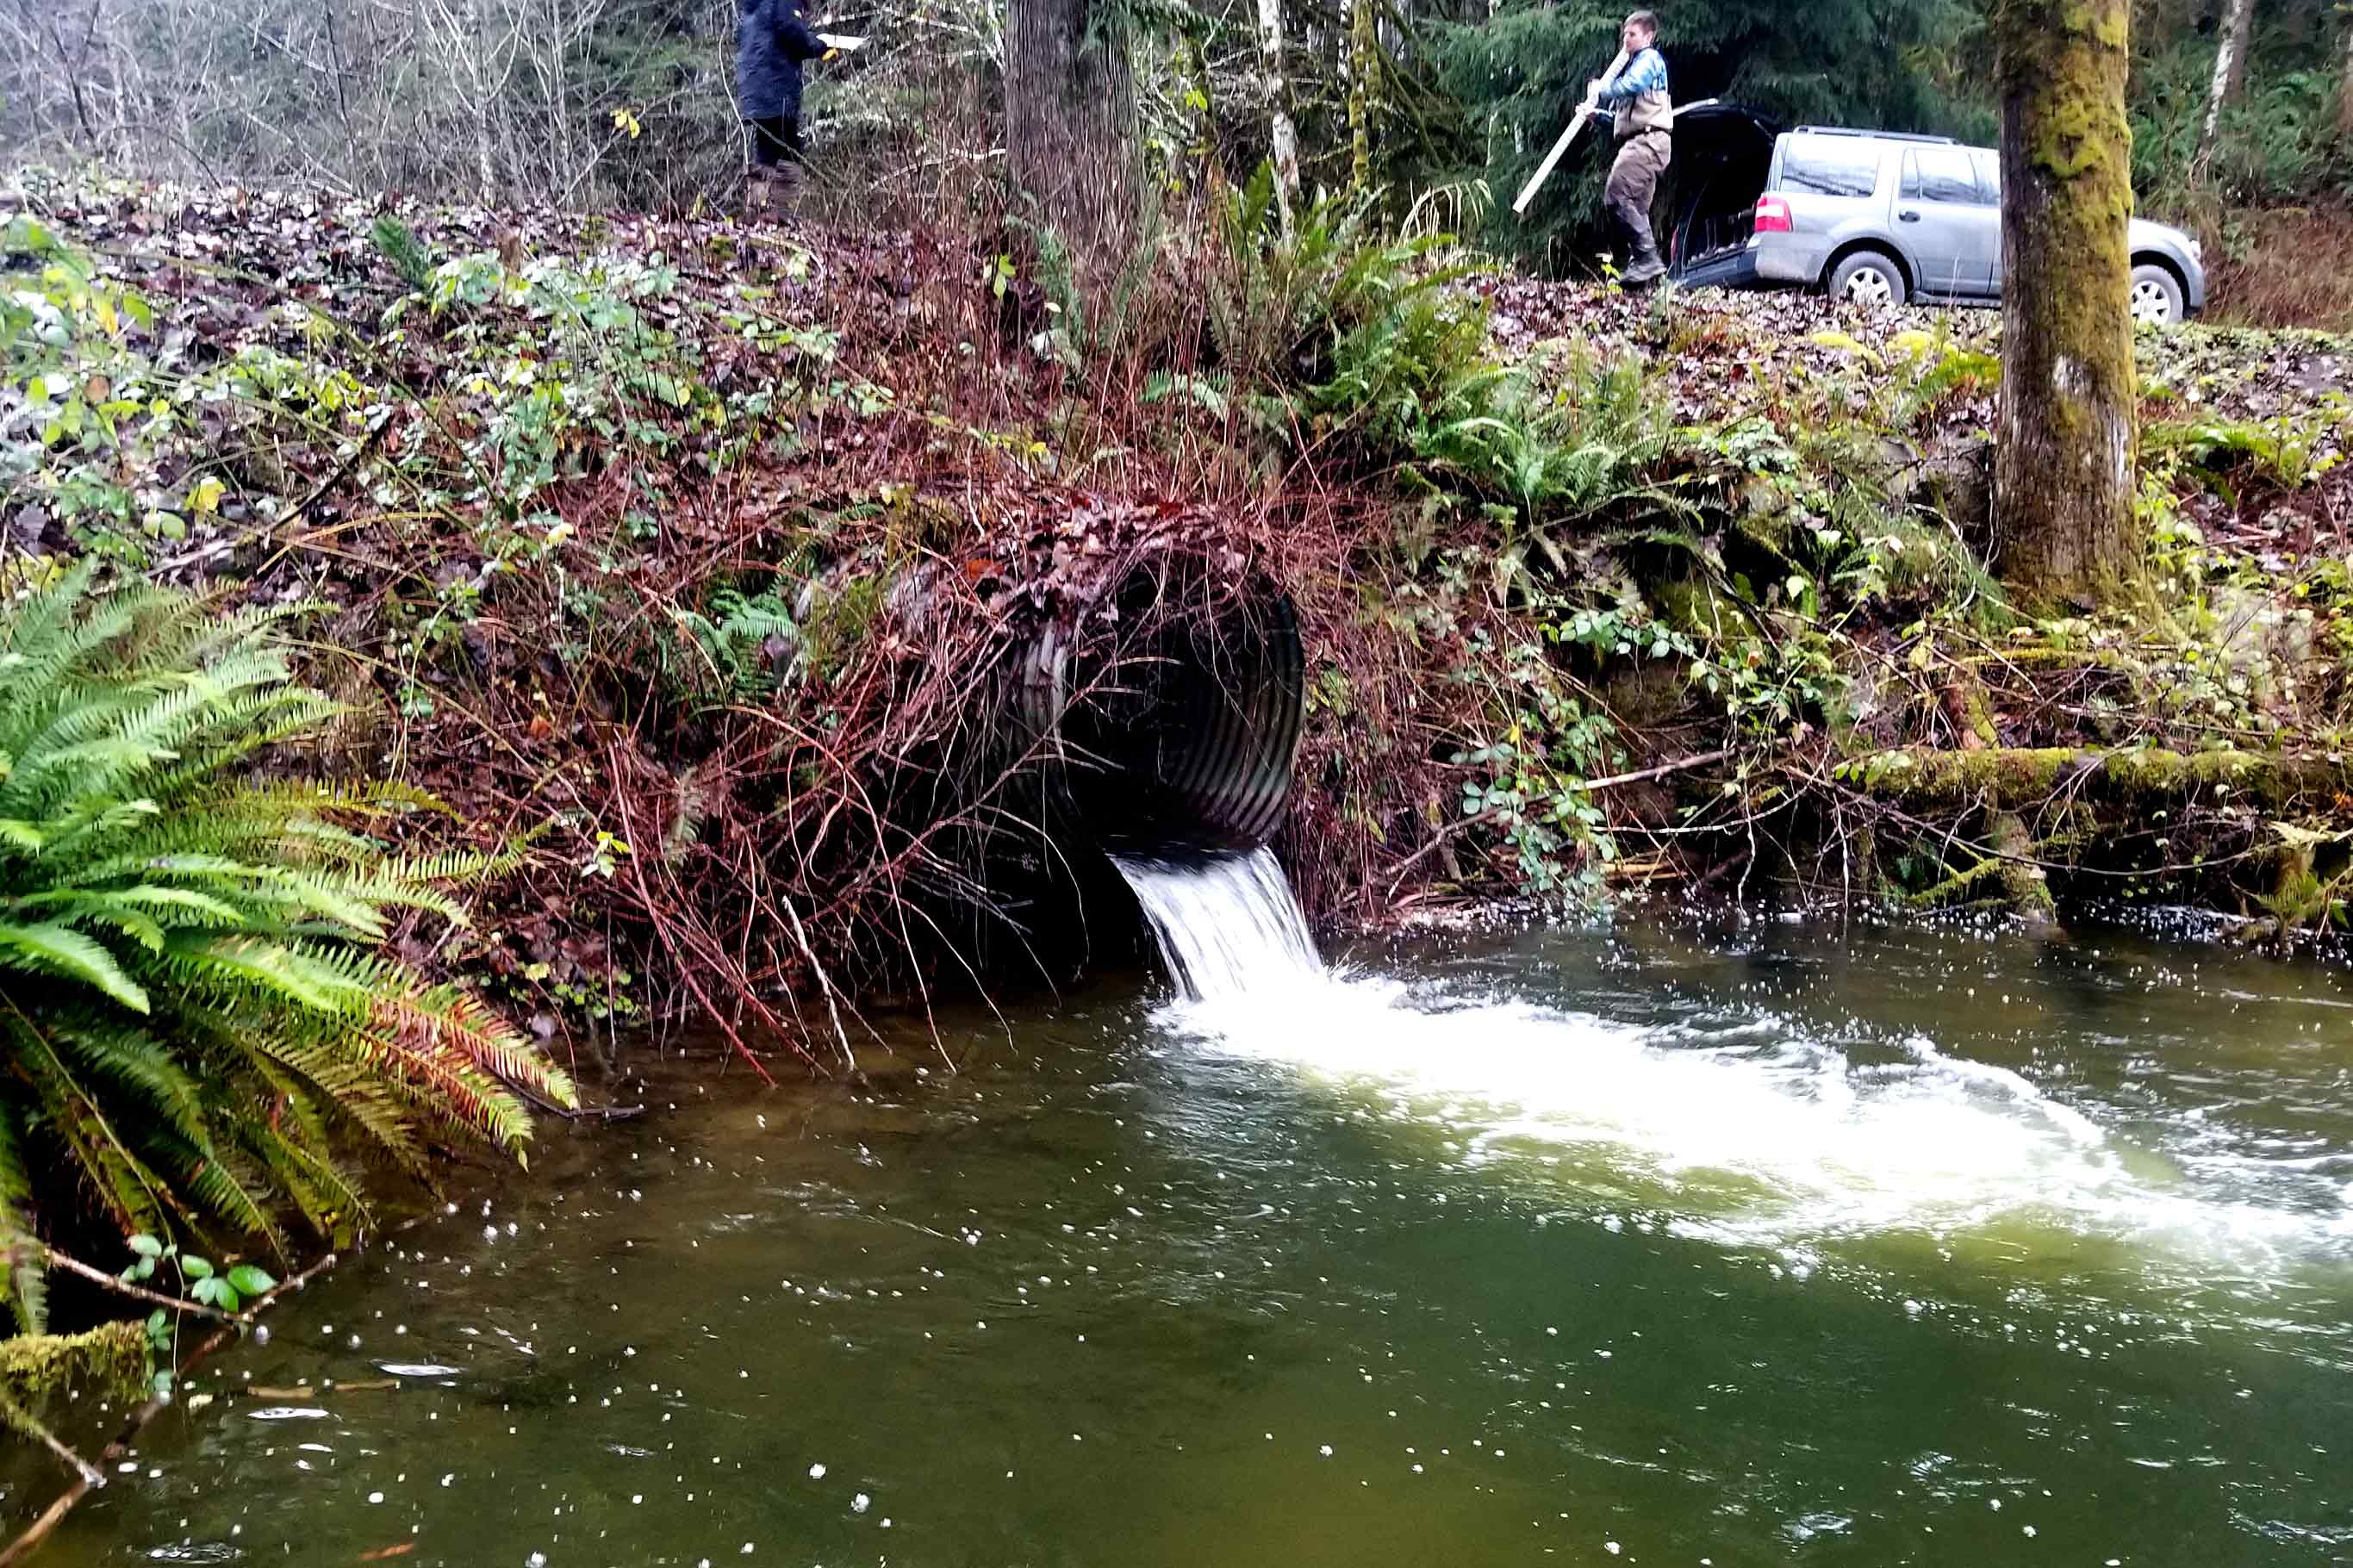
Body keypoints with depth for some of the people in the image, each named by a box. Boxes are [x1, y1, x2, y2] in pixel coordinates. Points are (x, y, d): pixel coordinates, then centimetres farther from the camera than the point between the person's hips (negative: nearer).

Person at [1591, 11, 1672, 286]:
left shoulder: (1649, 58, 0)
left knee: (1616, 196, -21)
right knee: (1636, 209, 7)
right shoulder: (1632, 64, 30)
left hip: (1648, 140, -11)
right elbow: (1622, 116, 31)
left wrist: (1601, 93, -5)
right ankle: (1640, 263, 5)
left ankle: (1647, 256, -26)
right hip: (1638, 143, 11)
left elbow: (1632, 85, -21)